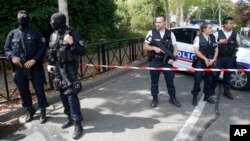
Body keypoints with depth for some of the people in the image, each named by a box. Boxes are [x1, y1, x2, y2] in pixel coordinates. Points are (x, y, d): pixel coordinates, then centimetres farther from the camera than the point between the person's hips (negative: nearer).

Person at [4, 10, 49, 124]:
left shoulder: (35, 33, 2)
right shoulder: (12, 34, 10)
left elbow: (42, 48, -3)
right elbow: (6, 49, 13)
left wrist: (34, 60, -16)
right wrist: (12, 57, -9)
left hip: (35, 67, -3)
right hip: (19, 68, 3)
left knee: (39, 90, 1)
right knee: (23, 91, 12)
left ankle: (43, 111, 17)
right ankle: (29, 111, 31)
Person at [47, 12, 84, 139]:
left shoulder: (73, 34, -11)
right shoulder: (53, 35, 9)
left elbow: (81, 51, -13)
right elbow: (51, 52, 19)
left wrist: (71, 43, -26)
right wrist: (50, 64, 9)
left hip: (69, 68, -7)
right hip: (58, 68, 7)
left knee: (71, 94, -11)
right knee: (62, 93, 13)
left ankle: (78, 124, -5)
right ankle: (70, 117, 29)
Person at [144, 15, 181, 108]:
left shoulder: (170, 33, 3)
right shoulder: (151, 32, -2)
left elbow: (175, 47, 5)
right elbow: (145, 47, -2)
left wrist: (173, 58, -9)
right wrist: (154, 48, -20)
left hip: (167, 61, 1)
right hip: (154, 61, -1)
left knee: (170, 80, 10)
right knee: (154, 81, 9)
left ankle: (172, 98, 27)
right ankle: (155, 99, 25)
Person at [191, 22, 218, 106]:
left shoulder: (213, 38, 8)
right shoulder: (198, 38, -6)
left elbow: (216, 50, 9)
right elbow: (196, 51, -12)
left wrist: (213, 59, -6)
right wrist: (205, 59, -16)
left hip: (210, 62, 5)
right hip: (200, 62, -5)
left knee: (209, 80, 10)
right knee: (197, 80, -3)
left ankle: (207, 96, 25)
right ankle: (195, 97, 8)